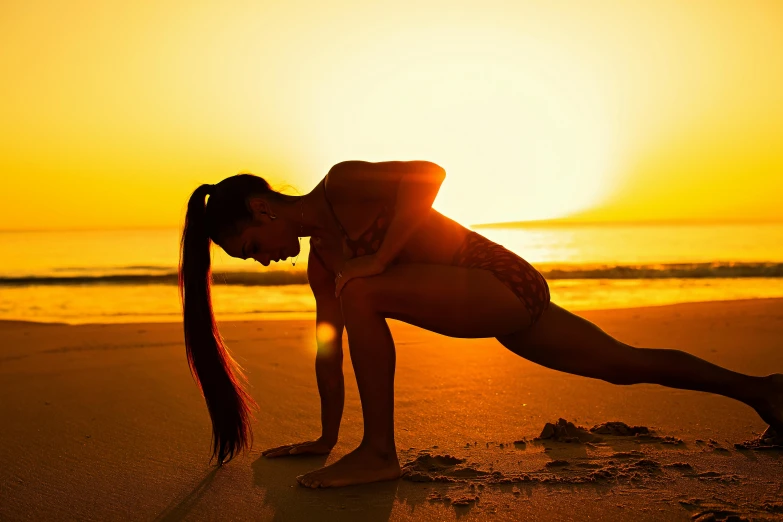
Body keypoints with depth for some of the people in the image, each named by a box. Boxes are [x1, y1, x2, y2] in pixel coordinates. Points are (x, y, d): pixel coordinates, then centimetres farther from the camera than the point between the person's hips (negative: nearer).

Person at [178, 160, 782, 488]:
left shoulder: (342, 185, -13)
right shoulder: (320, 263, 12)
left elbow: (429, 173, -24)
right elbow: (330, 346, 16)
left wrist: (378, 259, -24)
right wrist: (326, 437, 18)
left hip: (504, 283, -10)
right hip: (501, 307, 10)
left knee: (361, 295, -25)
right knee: (628, 362, 20)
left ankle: (380, 452, -17)